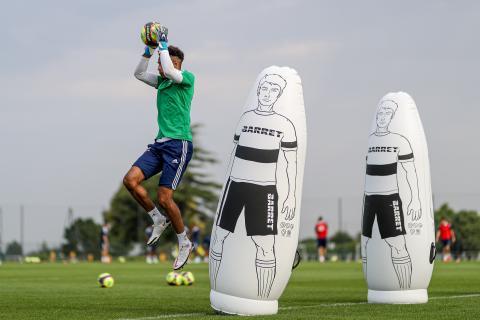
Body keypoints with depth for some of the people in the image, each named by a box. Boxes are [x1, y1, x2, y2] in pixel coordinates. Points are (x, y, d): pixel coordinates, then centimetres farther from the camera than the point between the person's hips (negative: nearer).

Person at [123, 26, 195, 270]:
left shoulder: (187, 78, -5)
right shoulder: (162, 81, 17)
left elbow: (169, 71, -23)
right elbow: (139, 74, 21)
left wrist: (163, 45, -11)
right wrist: (149, 50, 10)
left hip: (179, 144, -8)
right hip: (160, 143, 8)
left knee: (164, 198, -11)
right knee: (130, 180, -8)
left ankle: (184, 244, 6)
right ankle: (159, 220, 9)